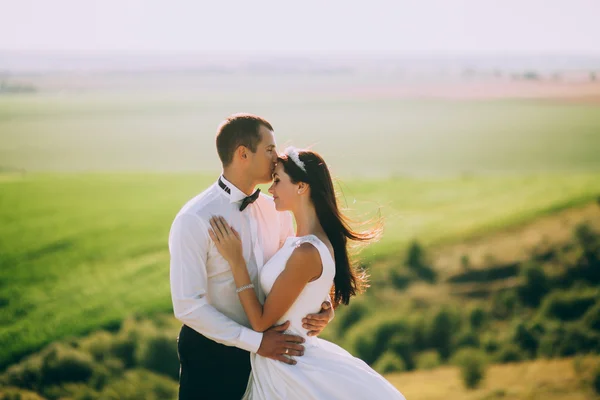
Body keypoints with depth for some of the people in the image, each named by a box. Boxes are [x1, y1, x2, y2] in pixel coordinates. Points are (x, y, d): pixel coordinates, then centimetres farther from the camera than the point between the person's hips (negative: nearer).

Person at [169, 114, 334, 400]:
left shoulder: (275, 211, 0)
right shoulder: (194, 220, -18)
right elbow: (187, 306, -22)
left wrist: (323, 304, -10)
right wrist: (256, 342, -23)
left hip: (266, 350, 6)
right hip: (211, 354, -6)